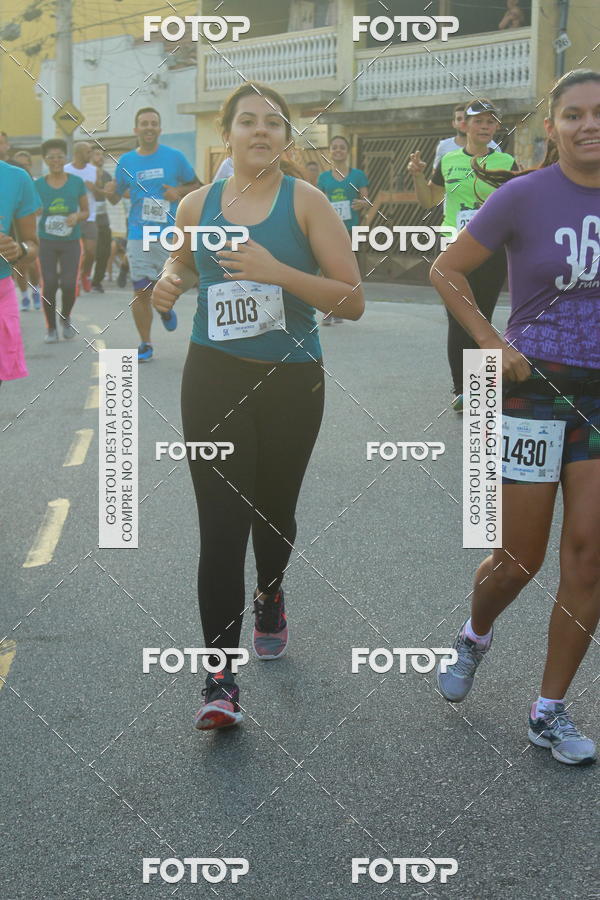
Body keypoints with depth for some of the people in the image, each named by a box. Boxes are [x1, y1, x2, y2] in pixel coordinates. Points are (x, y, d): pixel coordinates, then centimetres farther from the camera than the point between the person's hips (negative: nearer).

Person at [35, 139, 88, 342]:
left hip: (71, 241, 0)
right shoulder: (38, 185, 2)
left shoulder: (77, 182, 2)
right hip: (47, 241, 0)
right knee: (49, 284, -3)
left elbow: (86, 211, 8)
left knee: (69, 284, -8)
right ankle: (51, 328, 14)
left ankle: (66, 318, 22)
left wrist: (77, 217, -12)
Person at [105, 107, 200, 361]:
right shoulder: (126, 161, 6)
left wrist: (180, 192, -9)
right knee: (141, 291, 0)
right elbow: (116, 197, 15)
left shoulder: (174, 157, 2)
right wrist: (110, 192, -8)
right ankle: (145, 344, 14)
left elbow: (195, 186, 11)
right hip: (139, 234, 1)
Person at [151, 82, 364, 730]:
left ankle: (269, 593, 49)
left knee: (272, 511, 15)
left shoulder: (306, 202, -5)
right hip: (214, 380, 1)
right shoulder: (197, 206, 4)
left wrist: (279, 272, -23)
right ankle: (220, 677, -3)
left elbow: (353, 301, -10)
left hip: (291, 383, 0)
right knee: (221, 525, -9)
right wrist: (170, 284, 3)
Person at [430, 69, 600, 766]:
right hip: (533, 389, -3)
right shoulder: (525, 196, -9)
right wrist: (491, 344, -11)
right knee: (519, 559, 3)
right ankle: (474, 636, 38)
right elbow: (446, 270, -2)